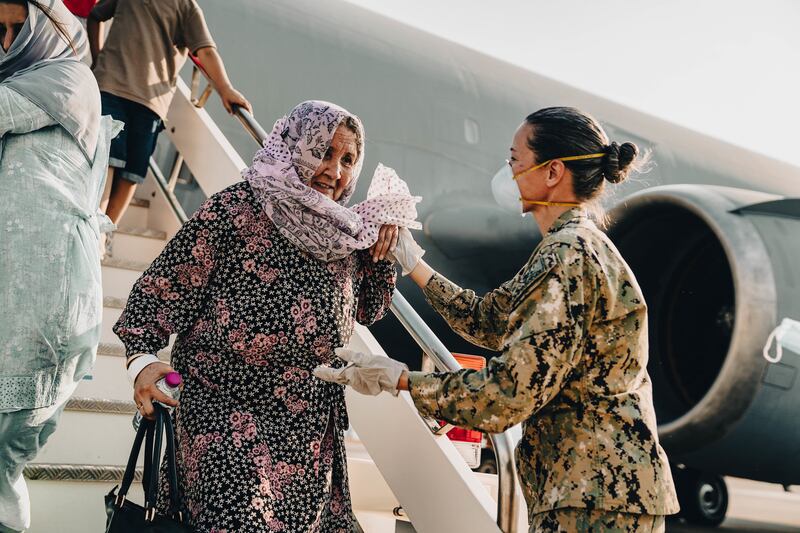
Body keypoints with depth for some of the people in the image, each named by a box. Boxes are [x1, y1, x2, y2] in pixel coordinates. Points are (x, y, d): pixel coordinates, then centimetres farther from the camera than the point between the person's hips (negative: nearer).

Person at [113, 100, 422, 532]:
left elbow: (368, 310, 19)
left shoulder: (343, 231, 8)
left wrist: (382, 250, 4)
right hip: (228, 411, -6)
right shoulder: (234, 211, -11)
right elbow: (163, 287, -10)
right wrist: (142, 358, -24)